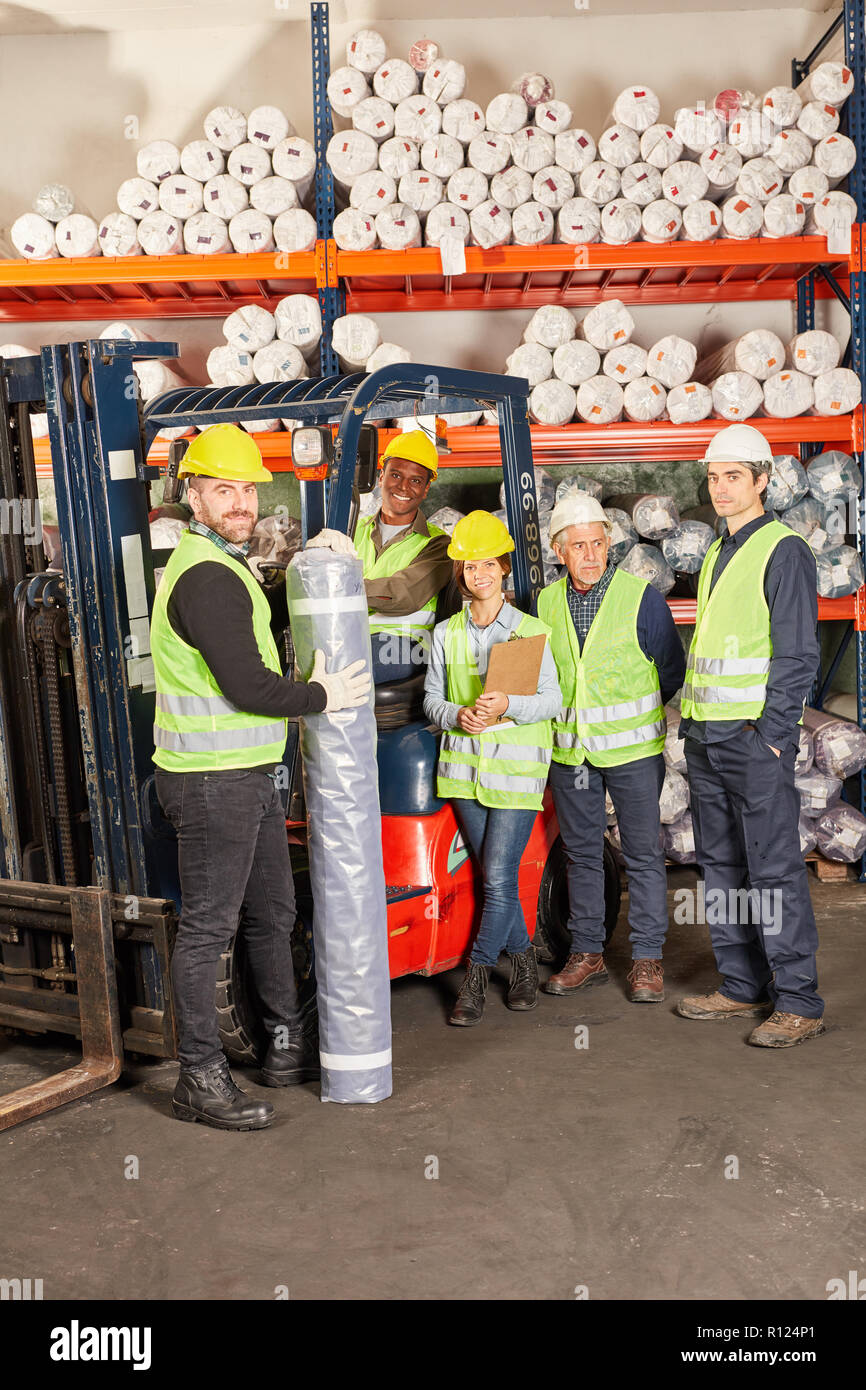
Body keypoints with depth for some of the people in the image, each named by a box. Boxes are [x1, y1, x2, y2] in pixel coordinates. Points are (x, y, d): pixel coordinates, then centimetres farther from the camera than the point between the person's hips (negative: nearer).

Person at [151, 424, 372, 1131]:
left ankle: (289, 1046, 32)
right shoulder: (205, 577, -18)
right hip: (212, 783, -11)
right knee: (208, 928, -1)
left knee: (272, 913, 18)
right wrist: (322, 696, -9)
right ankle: (201, 1078, 10)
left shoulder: (225, 568, 16)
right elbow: (248, 687, -24)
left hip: (249, 776, 11)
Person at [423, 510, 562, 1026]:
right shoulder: (446, 634, 8)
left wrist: (509, 705, -22)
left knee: (499, 879, -7)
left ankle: (475, 979, 4)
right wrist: (457, 716, -13)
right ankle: (525, 961, 27)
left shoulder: (532, 631, -2)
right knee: (495, 879, 10)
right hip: (464, 767, 4)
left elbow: (552, 699, -3)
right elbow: (432, 698, 9)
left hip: (518, 770, -3)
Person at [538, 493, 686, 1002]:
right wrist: (561, 715, 8)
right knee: (581, 854, 11)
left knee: (644, 855, 2)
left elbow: (672, 669, 1)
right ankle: (588, 953, 23)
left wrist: (633, 712, 4)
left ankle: (647, 959, 12)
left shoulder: (642, 597, -7)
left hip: (632, 749, -4)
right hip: (569, 750, 4)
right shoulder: (546, 603, 4)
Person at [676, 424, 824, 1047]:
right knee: (722, 865, 12)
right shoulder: (717, 555, 18)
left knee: (773, 868, -5)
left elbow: (798, 653, -11)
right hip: (706, 737, 8)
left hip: (755, 735, -8)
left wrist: (773, 732, -16)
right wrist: (692, 720, 16)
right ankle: (743, 987, 22)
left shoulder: (784, 551, -6)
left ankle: (799, 1002, 3)